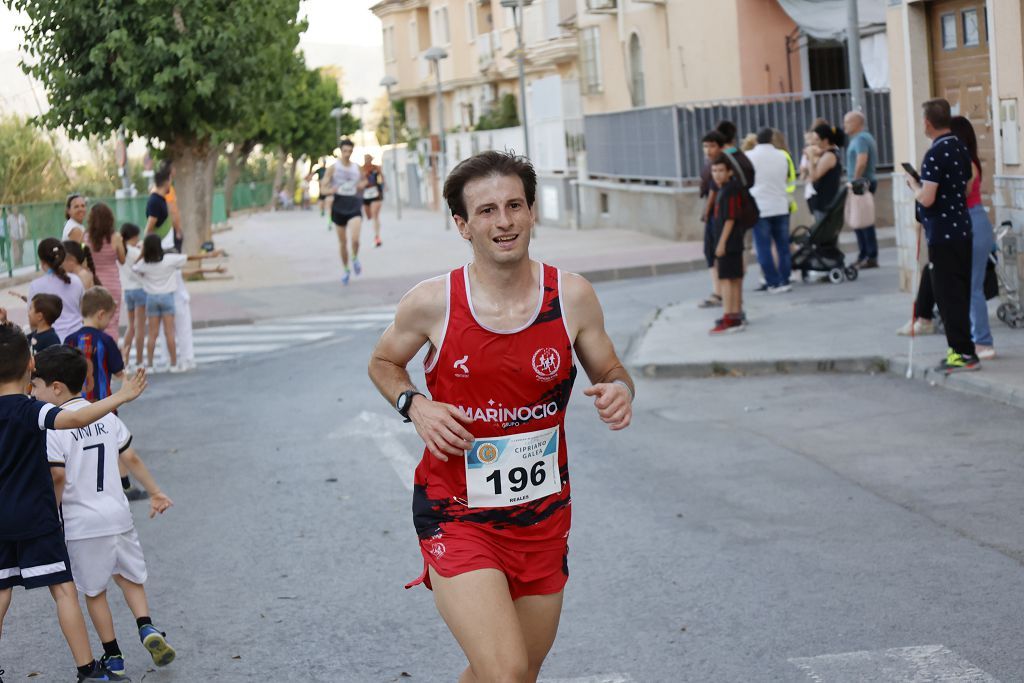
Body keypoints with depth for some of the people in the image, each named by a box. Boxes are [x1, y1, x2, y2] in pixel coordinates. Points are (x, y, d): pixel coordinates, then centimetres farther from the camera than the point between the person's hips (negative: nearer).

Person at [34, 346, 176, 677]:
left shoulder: (53, 427, -14)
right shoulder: (106, 416, 4)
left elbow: (57, 477, -20)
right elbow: (131, 458, 8)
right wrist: (155, 492, 18)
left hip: (82, 524, -5)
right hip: (118, 515, 5)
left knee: (94, 591, 10)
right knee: (130, 577, 21)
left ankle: (113, 657, 15)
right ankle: (147, 628, 0)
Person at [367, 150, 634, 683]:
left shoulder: (572, 297, -6)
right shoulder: (431, 303, -10)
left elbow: (610, 371, 9)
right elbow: (383, 362, 9)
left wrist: (618, 391, -15)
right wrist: (414, 405, -11)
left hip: (542, 516, 4)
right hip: (457, 517, -3)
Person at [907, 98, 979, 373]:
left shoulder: (935, 154, -18)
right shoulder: (961, 150, 9)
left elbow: (927, 198, -23)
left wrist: (914, 184, -3)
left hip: (943, 234, -9)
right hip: (962, 230, 9)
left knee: (948, 294, -3)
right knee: (960, 293, 14)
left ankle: (963, 353, -3)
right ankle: (962, 348, 21)